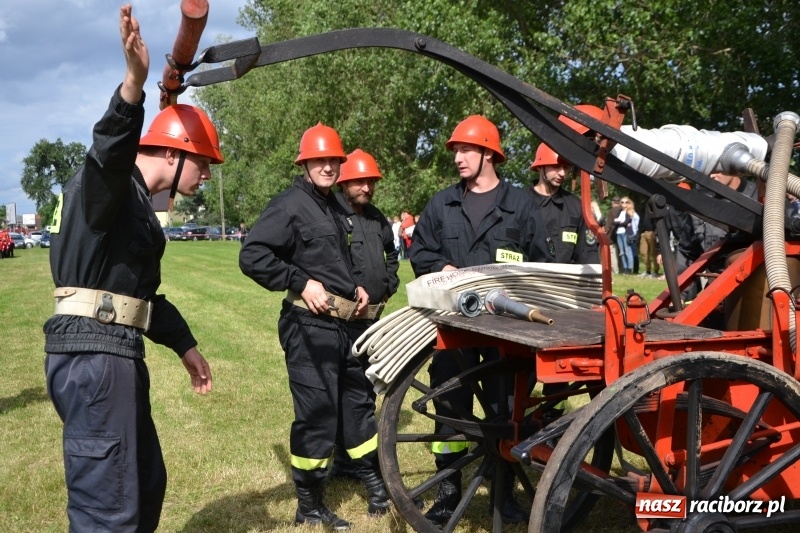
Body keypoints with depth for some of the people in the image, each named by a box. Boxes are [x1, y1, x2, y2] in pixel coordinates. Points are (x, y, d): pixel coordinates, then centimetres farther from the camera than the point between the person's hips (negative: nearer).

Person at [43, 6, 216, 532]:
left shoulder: (137, 203, 22)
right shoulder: (105, 185, -9)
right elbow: (110, 151, -35)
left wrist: (185, 345, 30)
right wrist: (134, 83, -53)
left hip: (117, 355, 11)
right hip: (92, 356, -11)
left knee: (147, 483, 22)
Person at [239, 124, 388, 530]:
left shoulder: (333, 206, 16)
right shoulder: (290, 205, -12)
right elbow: (252, 257, -20)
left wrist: (354, 287, 11)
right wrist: (301, 283, -20)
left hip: (341, 324, 9)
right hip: (309, 325, -9)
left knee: (357, 403, 17)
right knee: (317, 414, -3)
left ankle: (376, 487, 31)